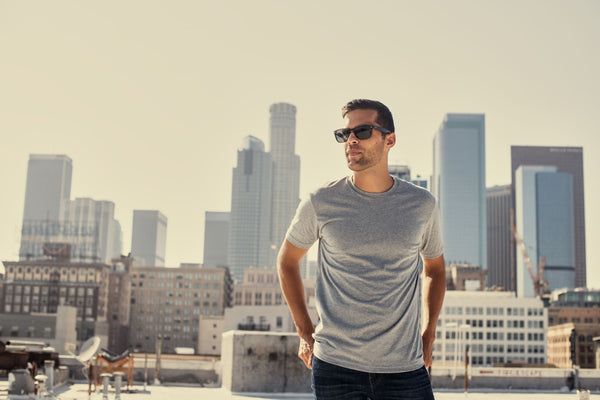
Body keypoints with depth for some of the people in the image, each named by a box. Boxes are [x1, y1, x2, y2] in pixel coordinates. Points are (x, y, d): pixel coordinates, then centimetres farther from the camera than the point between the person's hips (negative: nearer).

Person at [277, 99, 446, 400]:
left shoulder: (421, 204, 3)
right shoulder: (321, 203, -2)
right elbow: (287, 261, 12)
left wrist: (428, 335, 10)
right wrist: (305, 333, 8)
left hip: (405, 367, 1)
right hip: (335, 366, -1)